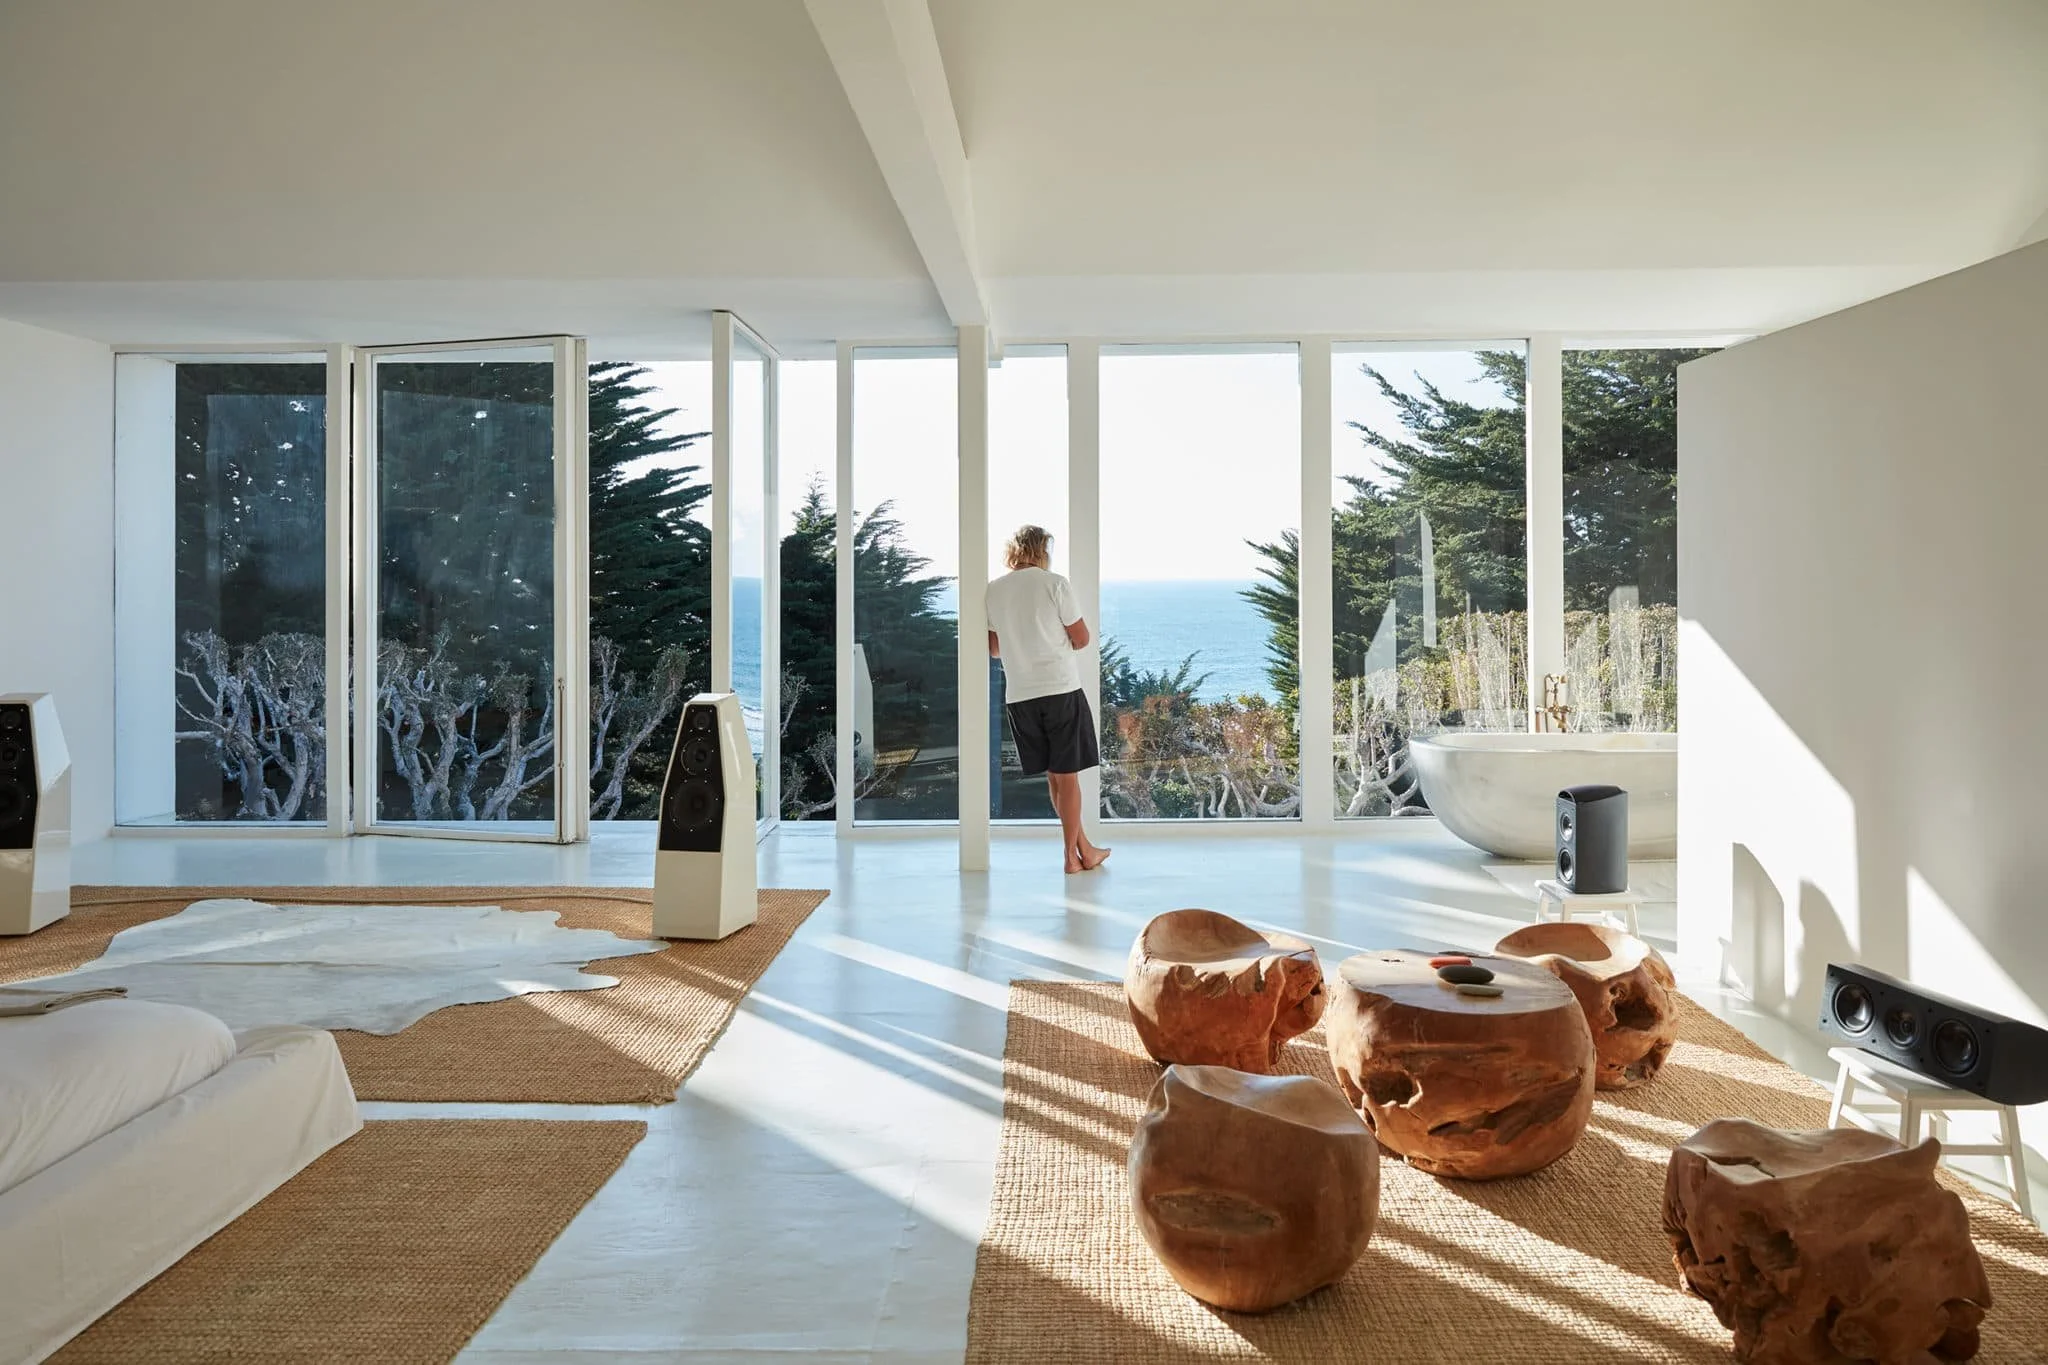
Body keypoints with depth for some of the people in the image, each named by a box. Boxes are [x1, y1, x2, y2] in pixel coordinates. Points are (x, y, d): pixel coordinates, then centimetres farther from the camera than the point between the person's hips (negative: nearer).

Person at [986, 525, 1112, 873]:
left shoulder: (994, 591, 7)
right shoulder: (1054, 584, -6)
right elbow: (1081, 639, -4)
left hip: (1018, 695, 5)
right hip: (1061, 690, -4)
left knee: (1053, 774, 13)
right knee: (1067, 774, 4)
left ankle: (1084, 849, 22)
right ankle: (1072, 854, 9)